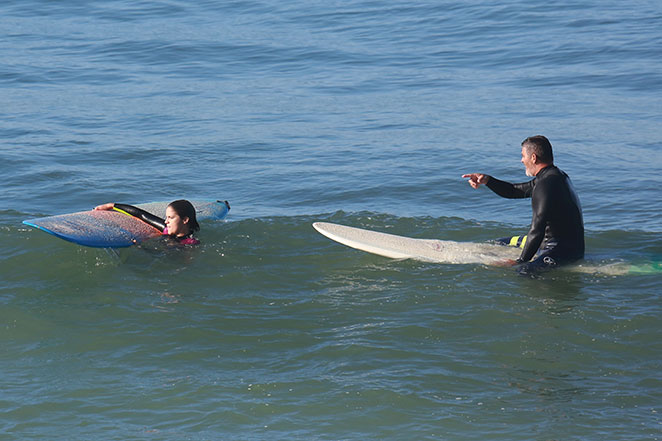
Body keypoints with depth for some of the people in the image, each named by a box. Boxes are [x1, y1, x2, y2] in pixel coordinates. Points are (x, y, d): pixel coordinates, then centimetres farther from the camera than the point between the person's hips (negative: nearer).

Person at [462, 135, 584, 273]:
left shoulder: (546, 185, -20)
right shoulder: (554, 175, 15)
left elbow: (537, 229, -24)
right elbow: (514, 191, 25)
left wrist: (521, 261, -19)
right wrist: (487, 180, 12)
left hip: (564, 251, -11)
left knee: (522, 273, -38)